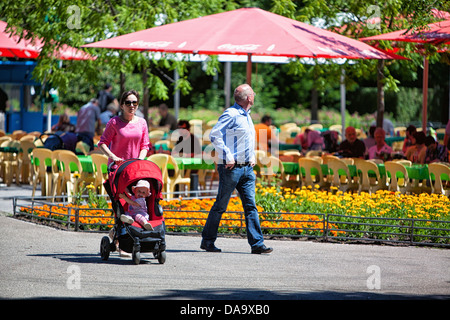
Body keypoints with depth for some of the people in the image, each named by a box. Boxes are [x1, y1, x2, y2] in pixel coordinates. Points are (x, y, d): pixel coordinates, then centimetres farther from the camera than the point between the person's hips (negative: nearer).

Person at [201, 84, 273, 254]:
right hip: (231, 168, -8)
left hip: (247, 168, 8)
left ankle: (257, 243, -3)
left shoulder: (246, 116, 18)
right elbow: (214, 135, -18)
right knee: (220, 205, 0)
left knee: (250, 205, 1)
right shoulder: (231, 114, -10)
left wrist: (253, 157, 17)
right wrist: (228, 156, -19)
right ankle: (207, 241, 10)